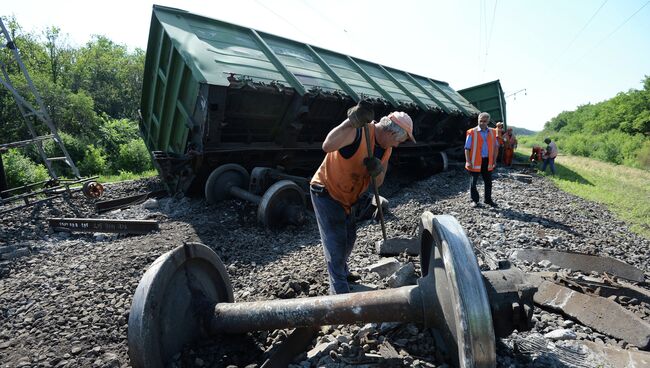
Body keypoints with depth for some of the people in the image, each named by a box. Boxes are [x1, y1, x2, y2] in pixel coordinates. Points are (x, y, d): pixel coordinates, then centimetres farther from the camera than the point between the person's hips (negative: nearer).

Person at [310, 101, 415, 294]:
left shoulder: (386, 149, -1)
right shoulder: (358, 131, -28)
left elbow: (377, 183, 0)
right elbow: (327, 146, -48)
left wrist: (378, 171, -23)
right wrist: (351, 121, -58)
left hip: (346, 197, 9)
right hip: (325, 191, -9)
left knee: (349, 237, 22)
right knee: (336, 240, -5)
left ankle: (342, 272, 47)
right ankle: (339, 289, 12)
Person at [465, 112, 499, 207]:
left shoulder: (492, 132, 8)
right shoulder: (472, 132, -5)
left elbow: (496, 146, 14)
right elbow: (467, 148, -6)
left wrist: (494, 160, 7)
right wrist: (468, 161, -14)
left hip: (487, 161, 4)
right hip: (475, 161, -4)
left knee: (488, 181, 11)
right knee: (474, 181, 3)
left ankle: (488, 199, 25)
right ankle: (475, 200, 15)